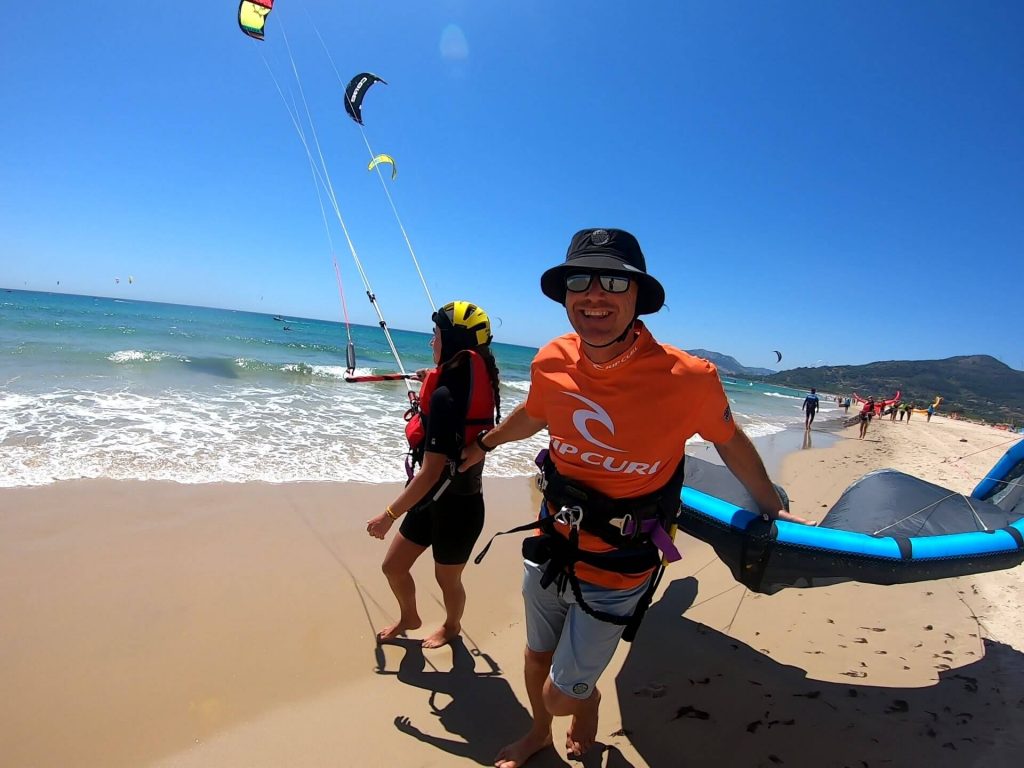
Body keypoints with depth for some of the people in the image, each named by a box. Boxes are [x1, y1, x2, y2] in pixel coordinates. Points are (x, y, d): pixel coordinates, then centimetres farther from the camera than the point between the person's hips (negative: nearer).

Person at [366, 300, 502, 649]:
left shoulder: (444, 396, -28)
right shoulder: (474, 385, -1)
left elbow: (431, 472, -27)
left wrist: (389, 514, -19)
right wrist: (431, 382, 27)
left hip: (454, 507, -9)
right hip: (435, 500, 9)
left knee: (447, 579, 19)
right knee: (393, 566, 21)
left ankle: (451, 626, 47)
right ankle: (409, 618, 47)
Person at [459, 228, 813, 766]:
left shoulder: (688, 379, -25)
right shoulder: (551, 361, -13)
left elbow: (730, 442, -4)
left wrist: (771, 507, 12)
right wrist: (484, 444, 27)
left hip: (616, 570, -4)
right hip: (549, 545, 4)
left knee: (562, 695, 11)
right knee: (536, 659, 27)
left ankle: (589, 703, 50)